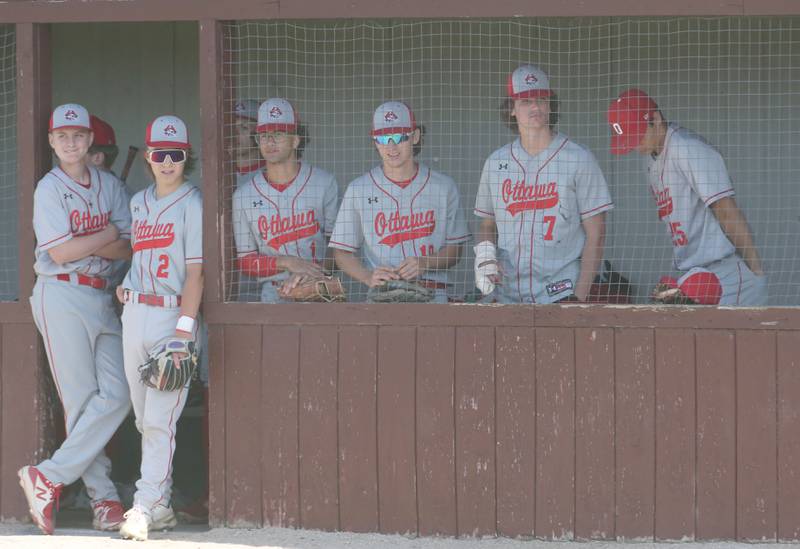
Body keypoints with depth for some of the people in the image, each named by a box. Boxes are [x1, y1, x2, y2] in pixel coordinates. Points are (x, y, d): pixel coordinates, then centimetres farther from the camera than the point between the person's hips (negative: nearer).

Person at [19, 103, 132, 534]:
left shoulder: (109, 186, 13)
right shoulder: (49, 188, -2)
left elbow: (127, 249, 4)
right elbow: (60, 252, -12)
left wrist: (84, 243, -11)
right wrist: (107, 235, -3)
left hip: (101, 297, 5)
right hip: (62, 295, -5)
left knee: (116, 395, -7)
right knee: (81, 399, -6)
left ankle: (49, 477, -5)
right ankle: (102, 497, -3)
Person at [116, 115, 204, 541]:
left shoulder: (192, 204, -6)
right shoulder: (138, 202, 14)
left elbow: (195, 271, -12)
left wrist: (184, 327, -20)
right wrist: (125, 286, 8)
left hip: (172, 313, -7)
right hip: (134, 313, 7)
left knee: (159, 418, -12)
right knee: (144, 418, 9)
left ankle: (145, 507, -15)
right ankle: (161, 506, 15)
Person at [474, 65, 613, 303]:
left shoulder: (579, 159, -2)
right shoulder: (496, 162, 11)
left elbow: (595, 234, -3)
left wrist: (579, 295, -11)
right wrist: (484, 251, -3)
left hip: (560, 293, -4)